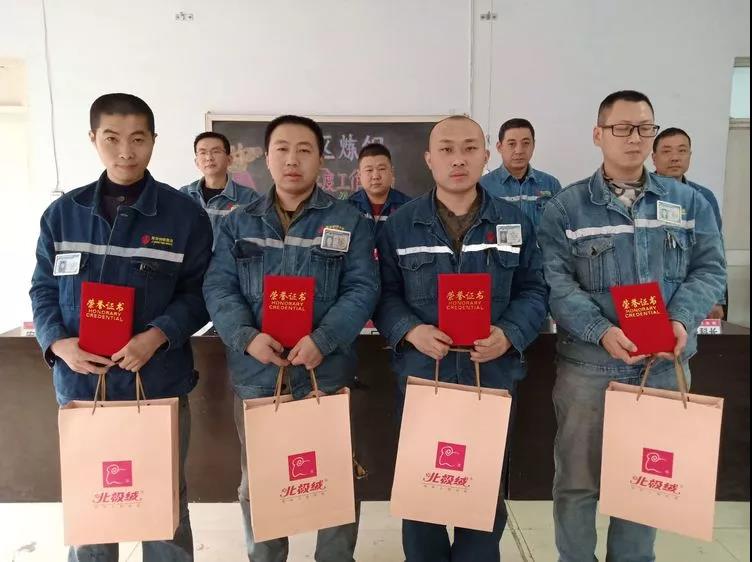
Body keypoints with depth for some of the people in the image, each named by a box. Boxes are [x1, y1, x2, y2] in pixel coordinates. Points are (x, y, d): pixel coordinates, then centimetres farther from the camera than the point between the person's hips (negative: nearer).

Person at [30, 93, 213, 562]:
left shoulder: (185, 215, -4)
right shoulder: (63, 213, 4)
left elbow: (199, 292, -4)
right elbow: (43, 289, 8)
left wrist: (157, 336, -20)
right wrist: (58, 343, -10)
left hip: (158, 382, -2)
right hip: (80, 383, 3)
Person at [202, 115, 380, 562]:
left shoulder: (349, 221, 2)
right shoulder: (239, 223, 8)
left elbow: (363, 289, -7)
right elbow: (219, 288, 0)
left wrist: (323, 340, -21)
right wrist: (247, 336, -18)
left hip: (327, 374, -1)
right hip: (255, 375, 2)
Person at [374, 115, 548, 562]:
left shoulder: (515, 222, 4)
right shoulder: (401, 224, 2)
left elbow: (533, 291, 3)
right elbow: (385, 293, 0)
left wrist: (509, 335, -15)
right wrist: (411, 331, -18)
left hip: (493, 376, 1)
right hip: (420, 374, 0)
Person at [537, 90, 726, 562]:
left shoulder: (689, 202, 7)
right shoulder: (566, 207, -3)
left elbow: (709, 269, 5)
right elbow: (555, 281, -11)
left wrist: (681, 320, -14)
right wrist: (602, 331, -24)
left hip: (666, 365, 3)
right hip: (588, 364, -2)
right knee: (578, 479, 10)